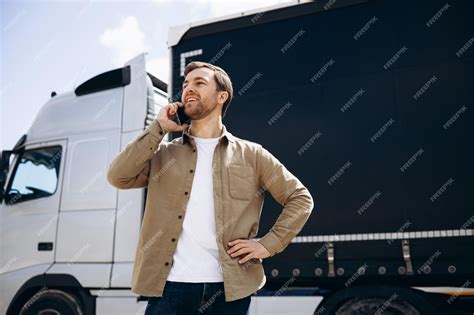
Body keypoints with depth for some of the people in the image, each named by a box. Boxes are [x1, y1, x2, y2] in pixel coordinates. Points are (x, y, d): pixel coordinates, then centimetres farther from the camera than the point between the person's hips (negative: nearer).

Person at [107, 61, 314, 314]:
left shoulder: (251, 155, 6)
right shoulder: (163, 153, 9)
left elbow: (300, 198, 7)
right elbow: (117, 177, -5)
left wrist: (268, 244, -4)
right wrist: (158, 128, -4)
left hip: (230, 288, 0)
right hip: (170, 286, 1)